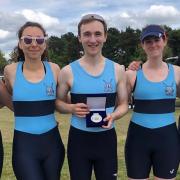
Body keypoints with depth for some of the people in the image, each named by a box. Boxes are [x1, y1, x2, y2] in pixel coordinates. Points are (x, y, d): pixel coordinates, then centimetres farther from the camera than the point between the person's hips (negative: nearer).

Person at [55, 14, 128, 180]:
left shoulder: (117, 70, -2)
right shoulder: (68, 71, -5)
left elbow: (123, 104, 5)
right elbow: (58, 102, 6)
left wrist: (113, 116, -16)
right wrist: (71, 108, -16)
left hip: (107, 139, 1)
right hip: (78, 139, -1)